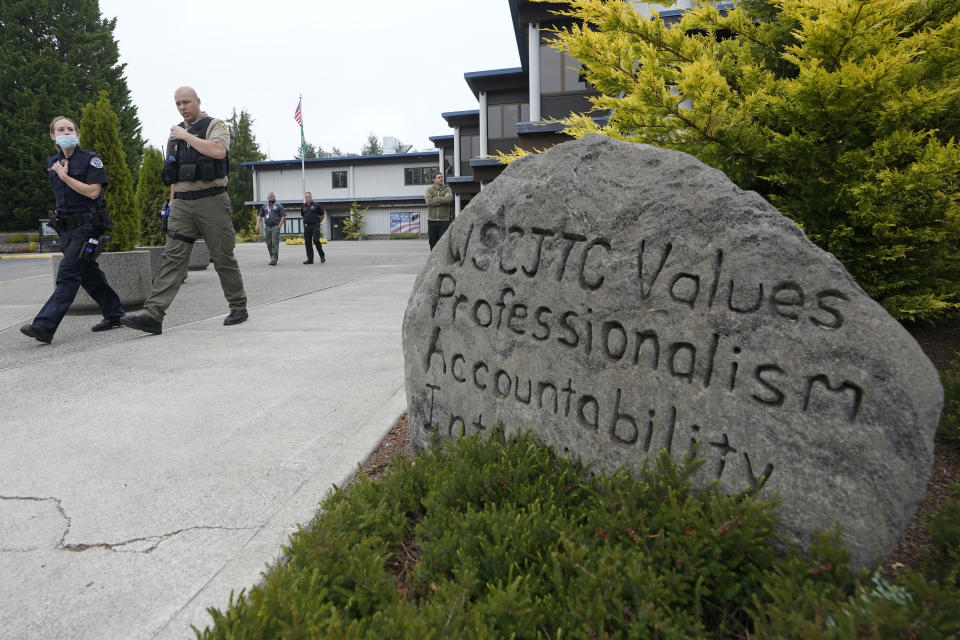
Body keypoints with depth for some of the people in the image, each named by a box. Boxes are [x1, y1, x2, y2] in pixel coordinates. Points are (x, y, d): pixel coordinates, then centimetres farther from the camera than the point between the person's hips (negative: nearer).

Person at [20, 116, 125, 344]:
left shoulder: (90, 159, -5)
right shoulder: (52, 162, 15)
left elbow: (93, 191, -15)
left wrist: (65, 177, -13)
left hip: (87, 225, -8)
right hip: (66, 226, 8)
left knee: (68, 274, -13)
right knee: (89, 273, 10)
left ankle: (45, 325, -18)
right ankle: (114, 314, 21)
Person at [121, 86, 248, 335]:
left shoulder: (215, 126, 2)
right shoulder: (175, 133, 20)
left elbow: (218, 151, -20)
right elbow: (174, 174, 23)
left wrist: (186, 136, -10)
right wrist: (172, 202, 17)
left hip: (211, 200, -5)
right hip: (182, 204, 5)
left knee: (223, 258, 1)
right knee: (172, 257, -5)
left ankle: (239, 307, 15)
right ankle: (153, 315, -11)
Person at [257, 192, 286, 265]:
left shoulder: (278, 205, 1)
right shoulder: (265, 205, 14)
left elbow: (283, 216, -3)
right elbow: (260, 215, 18)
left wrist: (279, 225, -9)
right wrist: (258, 224, 7)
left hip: (275, 227, -5)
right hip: (267, 227, 5)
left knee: (275, 243, -11)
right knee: (269, 244, 8)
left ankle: (274, 260, -13)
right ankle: (272, 257, 19)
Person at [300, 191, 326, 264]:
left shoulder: (316, 205, 0)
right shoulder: (303, 207, 11)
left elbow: (322, 215, 9)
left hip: (315, 226, -4)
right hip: (306, 226, 4)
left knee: (316, 241, -14)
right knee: (307, 243, 3)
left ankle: (322, 255, 6)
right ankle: (310, 259, 7)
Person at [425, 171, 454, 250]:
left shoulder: (447, 189, 5)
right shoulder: (429, 189, 6)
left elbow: (450, 199, -15)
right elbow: (429, 202, -12)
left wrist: (436, 199, -9)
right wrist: (443, 200, -10)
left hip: (444, 220, -1)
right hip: (432, 220, 1)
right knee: (433, 242, 7)